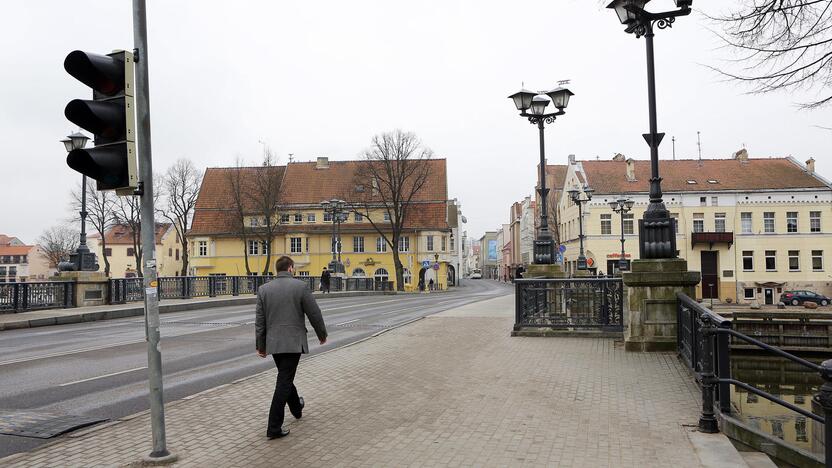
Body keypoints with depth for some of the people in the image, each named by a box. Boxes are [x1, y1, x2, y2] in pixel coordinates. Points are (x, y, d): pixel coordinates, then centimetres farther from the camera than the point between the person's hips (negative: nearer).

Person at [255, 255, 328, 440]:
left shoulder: (264, 289, 3)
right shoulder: (300, 286, -7)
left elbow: (260, 321, 4)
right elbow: (314, 314, -4)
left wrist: (260, 346, 11)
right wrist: (322, 334, 11)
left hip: (273, 342, 5)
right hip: (293, 342, -5)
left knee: (285, 377, 23)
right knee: (284, 382, -4)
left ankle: (296, 407, 45)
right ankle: (274, 428, -4)